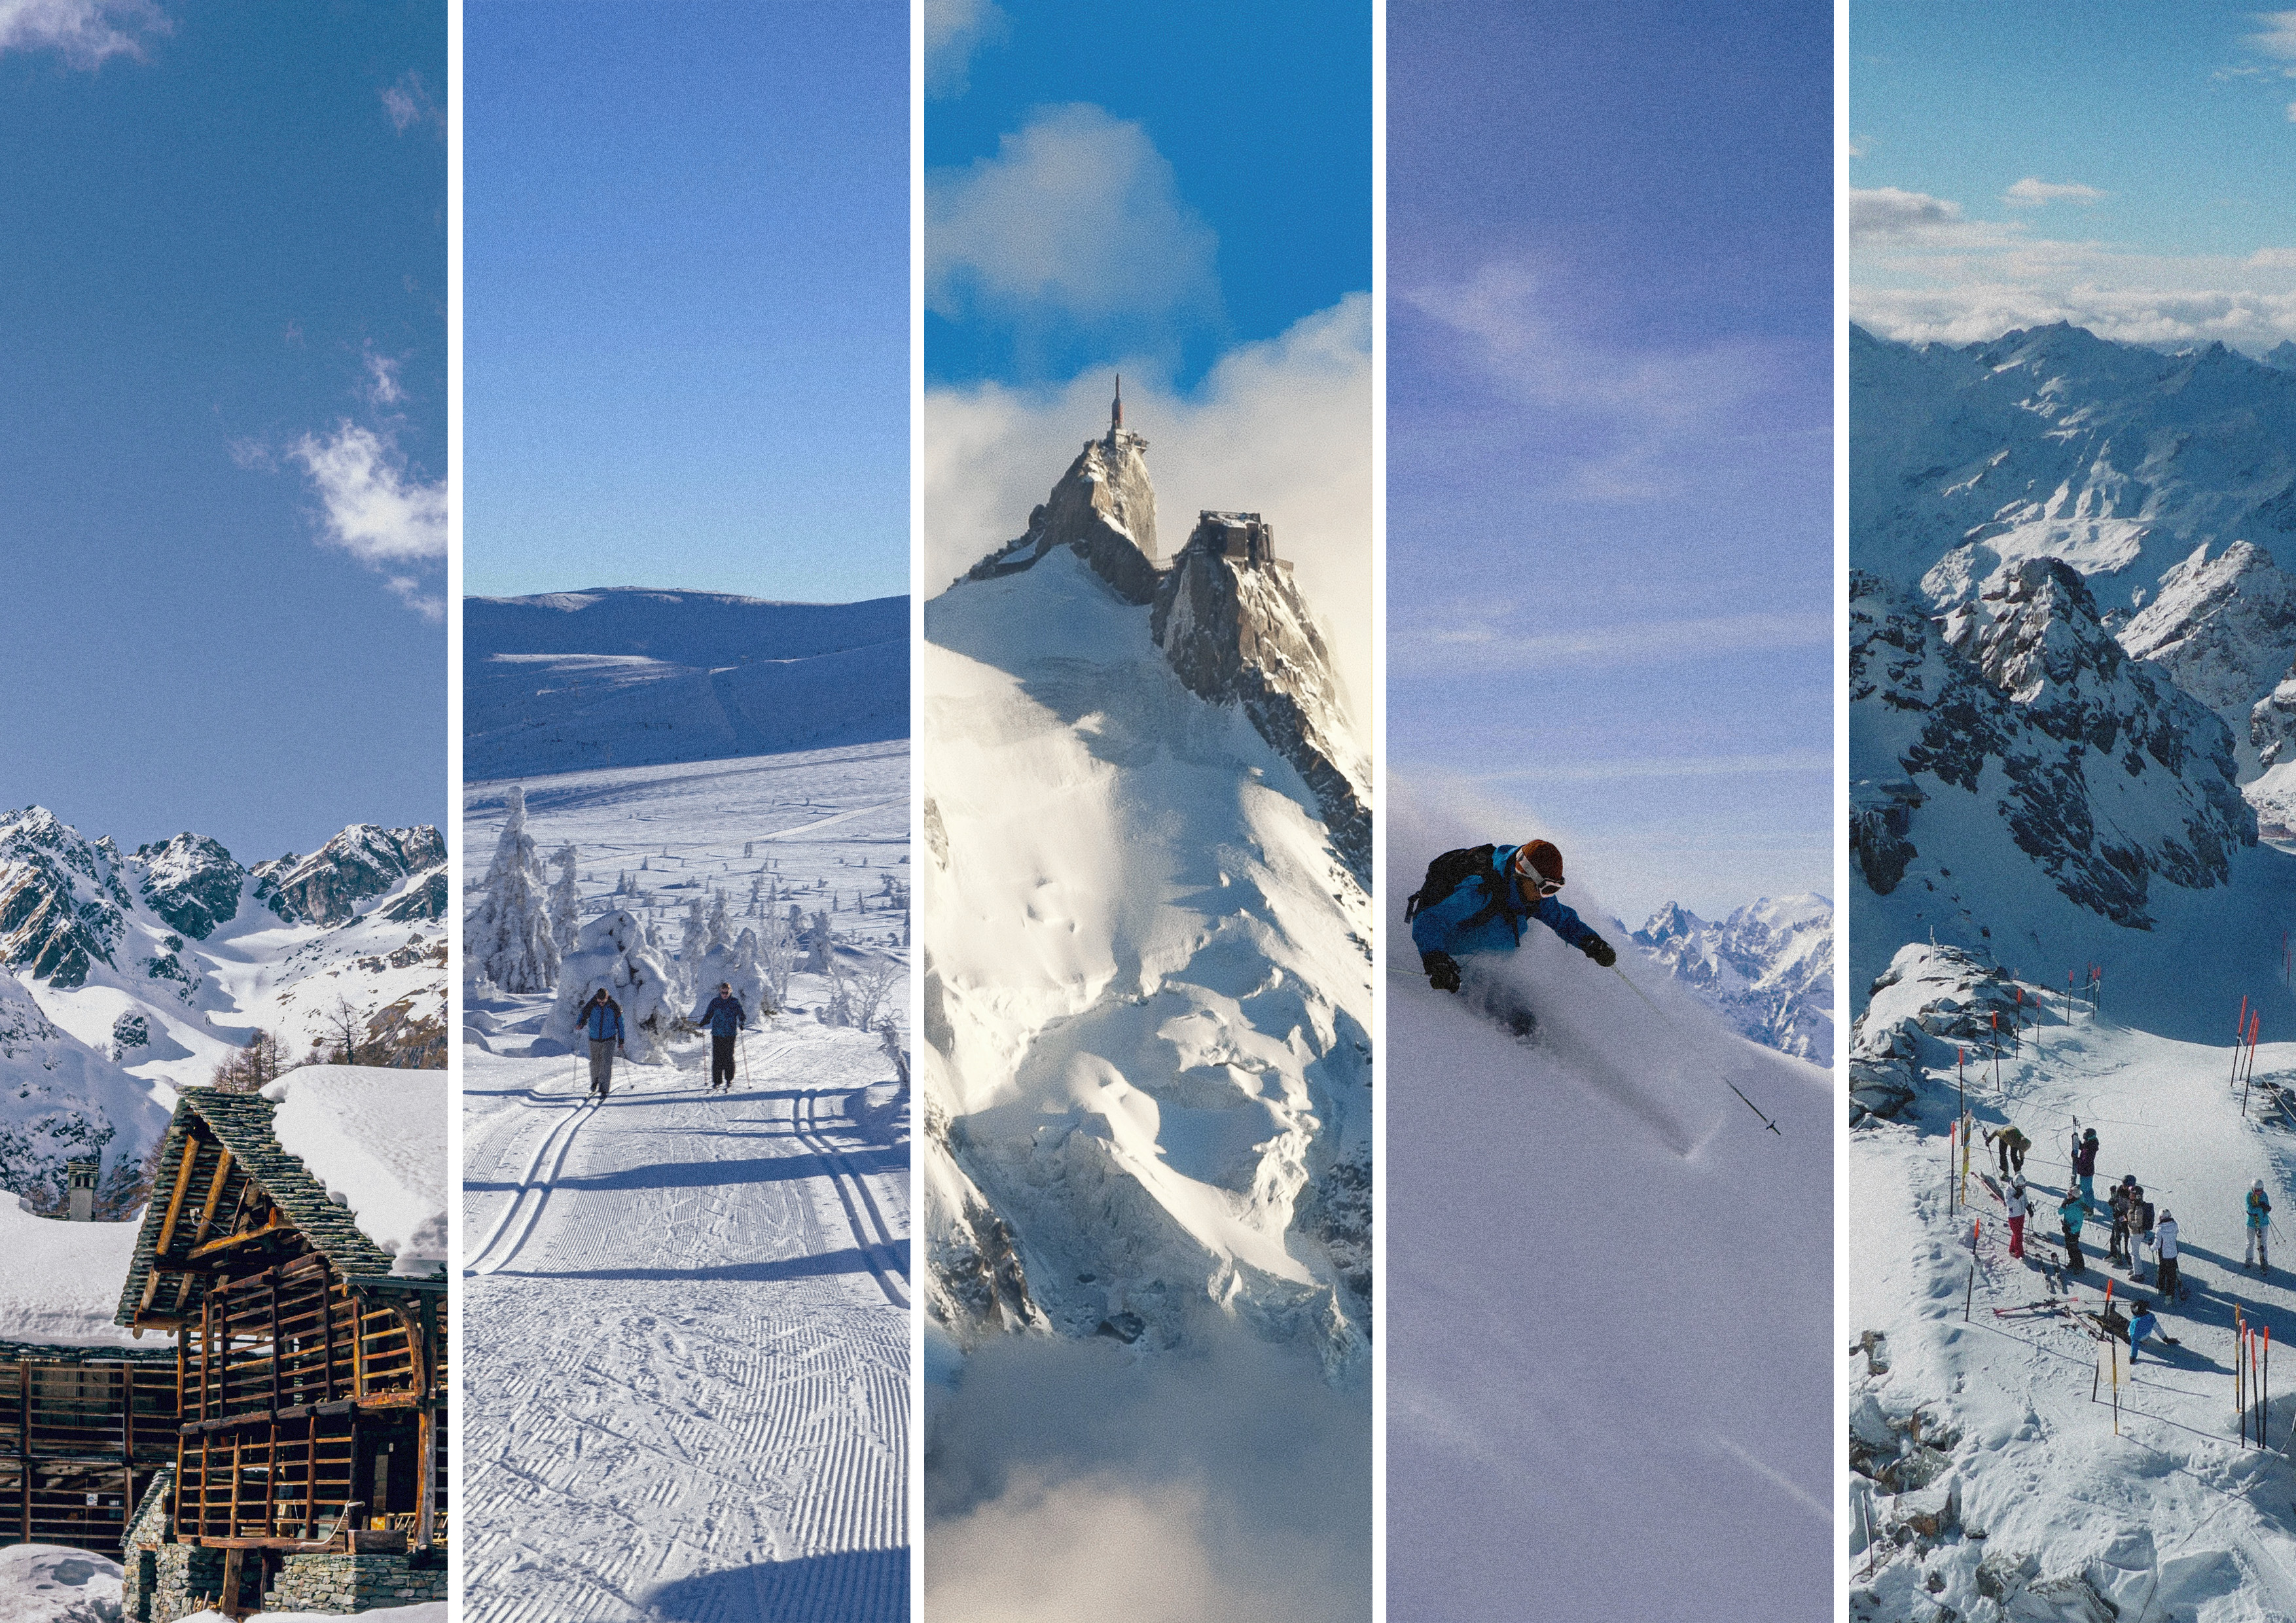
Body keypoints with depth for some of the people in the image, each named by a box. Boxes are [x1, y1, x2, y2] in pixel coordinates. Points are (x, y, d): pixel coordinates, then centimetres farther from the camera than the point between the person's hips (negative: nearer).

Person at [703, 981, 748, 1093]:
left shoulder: (735, 1002, 4)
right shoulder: (715, 1002, 9)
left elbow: (742, 1014, 5)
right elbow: (708, 1015, 15)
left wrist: (742, 1023, -14)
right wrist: (703, 1022, -4)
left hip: (730, 1034, -2)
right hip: (717, 1034, 2)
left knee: (729, 1057, -4)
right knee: (717, 1058, -1)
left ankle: (729, 1081, 7)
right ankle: (717, 1082, 6)